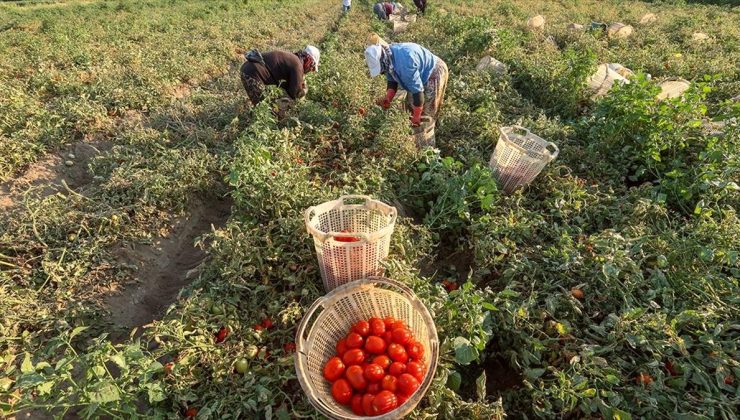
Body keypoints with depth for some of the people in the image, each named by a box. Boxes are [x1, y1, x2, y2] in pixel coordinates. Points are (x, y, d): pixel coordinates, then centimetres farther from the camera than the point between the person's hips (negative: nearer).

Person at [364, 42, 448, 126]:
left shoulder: (404, 63, -38)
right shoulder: (388, 56, -10)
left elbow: (417, 90, -34)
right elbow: (392, 79, 1)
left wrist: (416, 116, -28)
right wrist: (388, 98, -17)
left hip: (434, 73, -9)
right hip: (422, 74, 9)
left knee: (426, 114, -7)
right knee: (411, 104, 14)